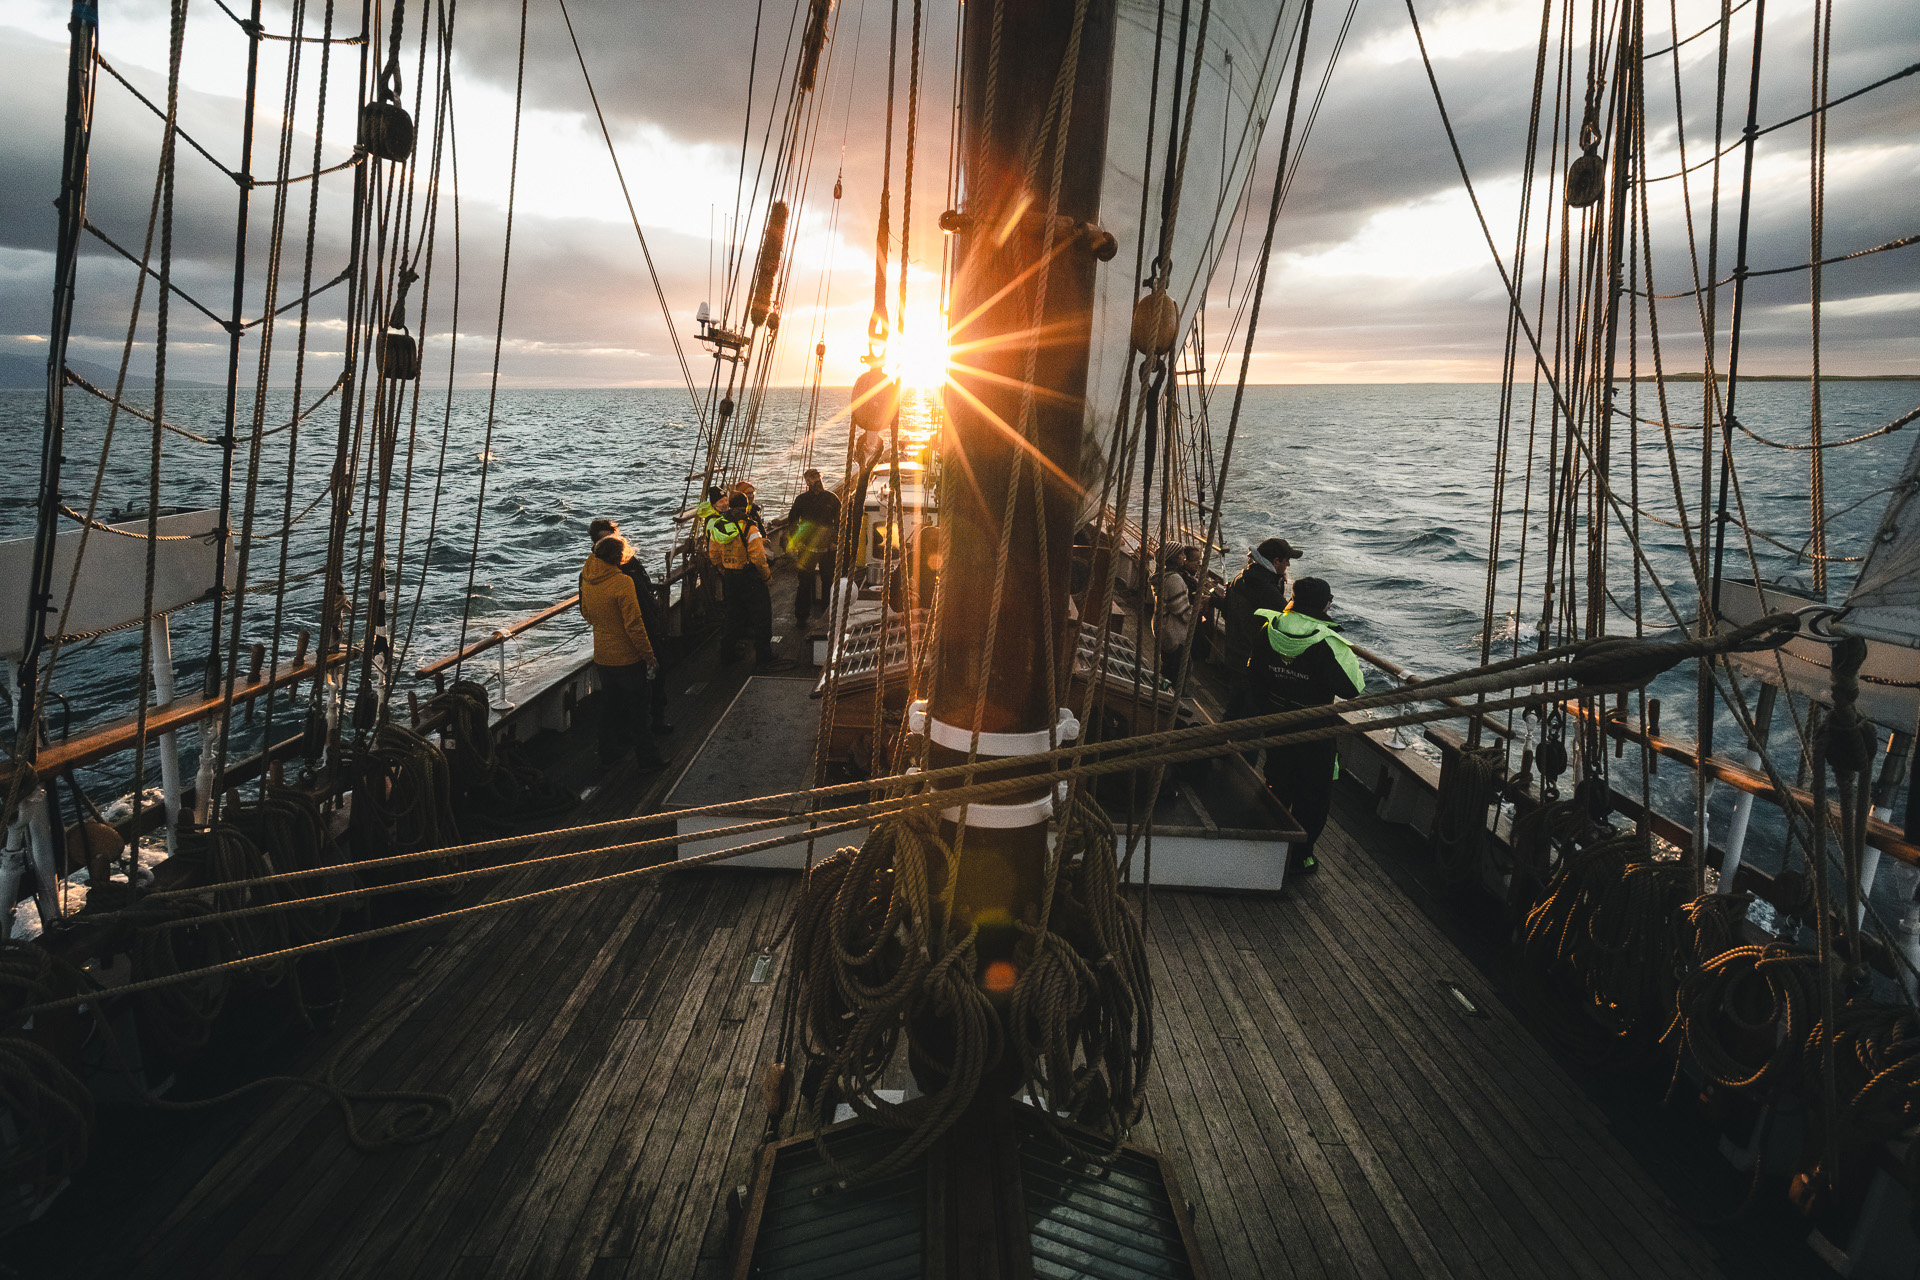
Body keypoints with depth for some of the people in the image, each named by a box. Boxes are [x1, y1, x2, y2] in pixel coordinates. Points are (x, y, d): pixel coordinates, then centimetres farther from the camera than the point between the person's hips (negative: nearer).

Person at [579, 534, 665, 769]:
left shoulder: (587, 580, -1)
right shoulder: (622, 582, -23)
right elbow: (634, 624, -22)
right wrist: (649, 655, -14)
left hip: (601, 657, 7)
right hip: (627, 657, -6)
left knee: (610, 705, 21)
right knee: (636, 708, 5)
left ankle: (609, 750, 32)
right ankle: (647, 756, 15)